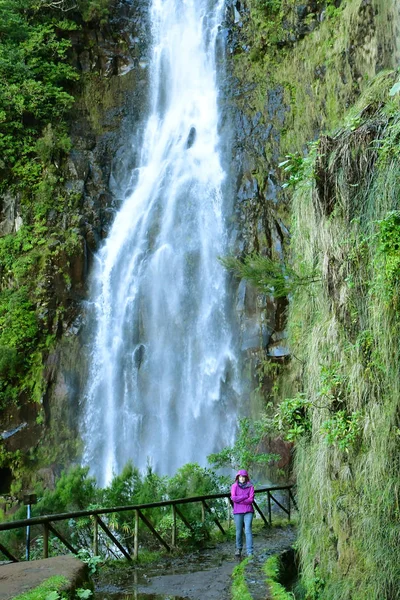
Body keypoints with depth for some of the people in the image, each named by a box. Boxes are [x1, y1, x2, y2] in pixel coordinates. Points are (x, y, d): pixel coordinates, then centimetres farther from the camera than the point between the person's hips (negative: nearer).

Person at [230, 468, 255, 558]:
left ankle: (250, 552, -9)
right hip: (238, 512, 1)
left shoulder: (250, 486, 1)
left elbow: (251, 500, -8)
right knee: (239, 531, 8)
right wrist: (245, 497, -11)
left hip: (248, 511, -1)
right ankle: (239, 549, 28)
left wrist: (238, 499, -11)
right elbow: (233, 498, -10)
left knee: (248, 530, -9)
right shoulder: (234, 486, 2)